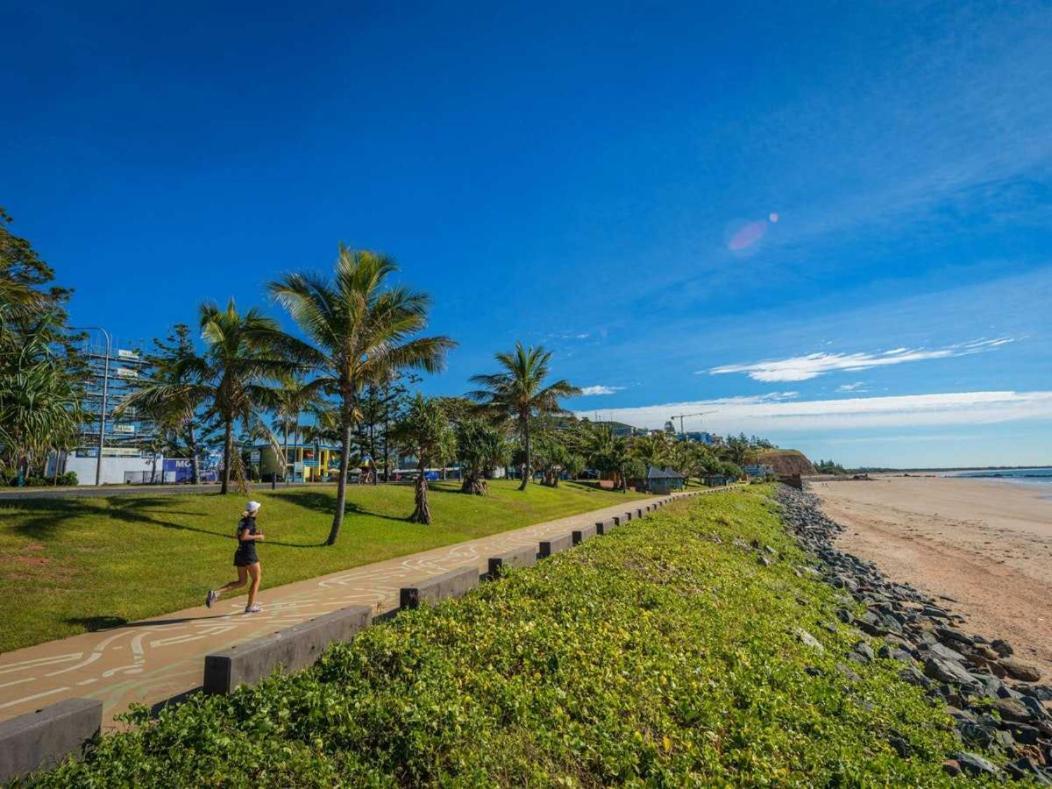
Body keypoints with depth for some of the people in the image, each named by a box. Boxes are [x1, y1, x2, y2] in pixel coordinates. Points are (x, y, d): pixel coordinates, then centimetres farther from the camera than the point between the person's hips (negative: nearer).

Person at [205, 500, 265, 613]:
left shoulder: (243, 520, 13)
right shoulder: (250, 521, -13)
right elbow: (243, 537, -23)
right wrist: (257, 536, -12)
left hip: (239, 553, 8)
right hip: (249, 553, -8)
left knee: (241, 582, 14)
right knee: (256, 579, 7)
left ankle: (216, 592, -2)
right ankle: (250, 606, 6)